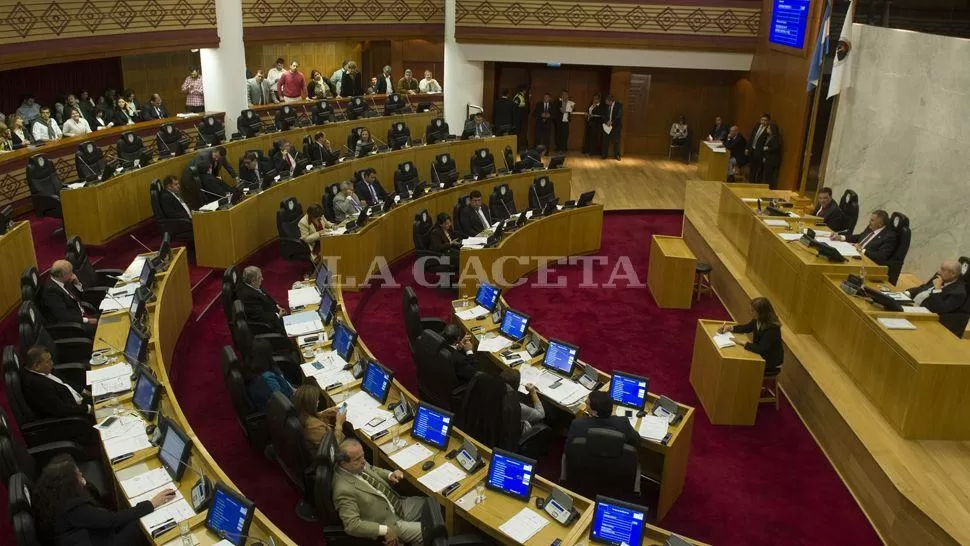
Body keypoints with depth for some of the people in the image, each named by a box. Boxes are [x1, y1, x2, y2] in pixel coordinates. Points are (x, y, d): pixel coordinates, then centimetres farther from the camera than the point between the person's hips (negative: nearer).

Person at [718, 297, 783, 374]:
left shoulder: (772, 328, -31)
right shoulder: (758, 320, -6)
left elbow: (761, 349, -34)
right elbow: (746, 327, 11)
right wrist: (730, 327, -4)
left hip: (771, 364, -7)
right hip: (760, 355, 7)